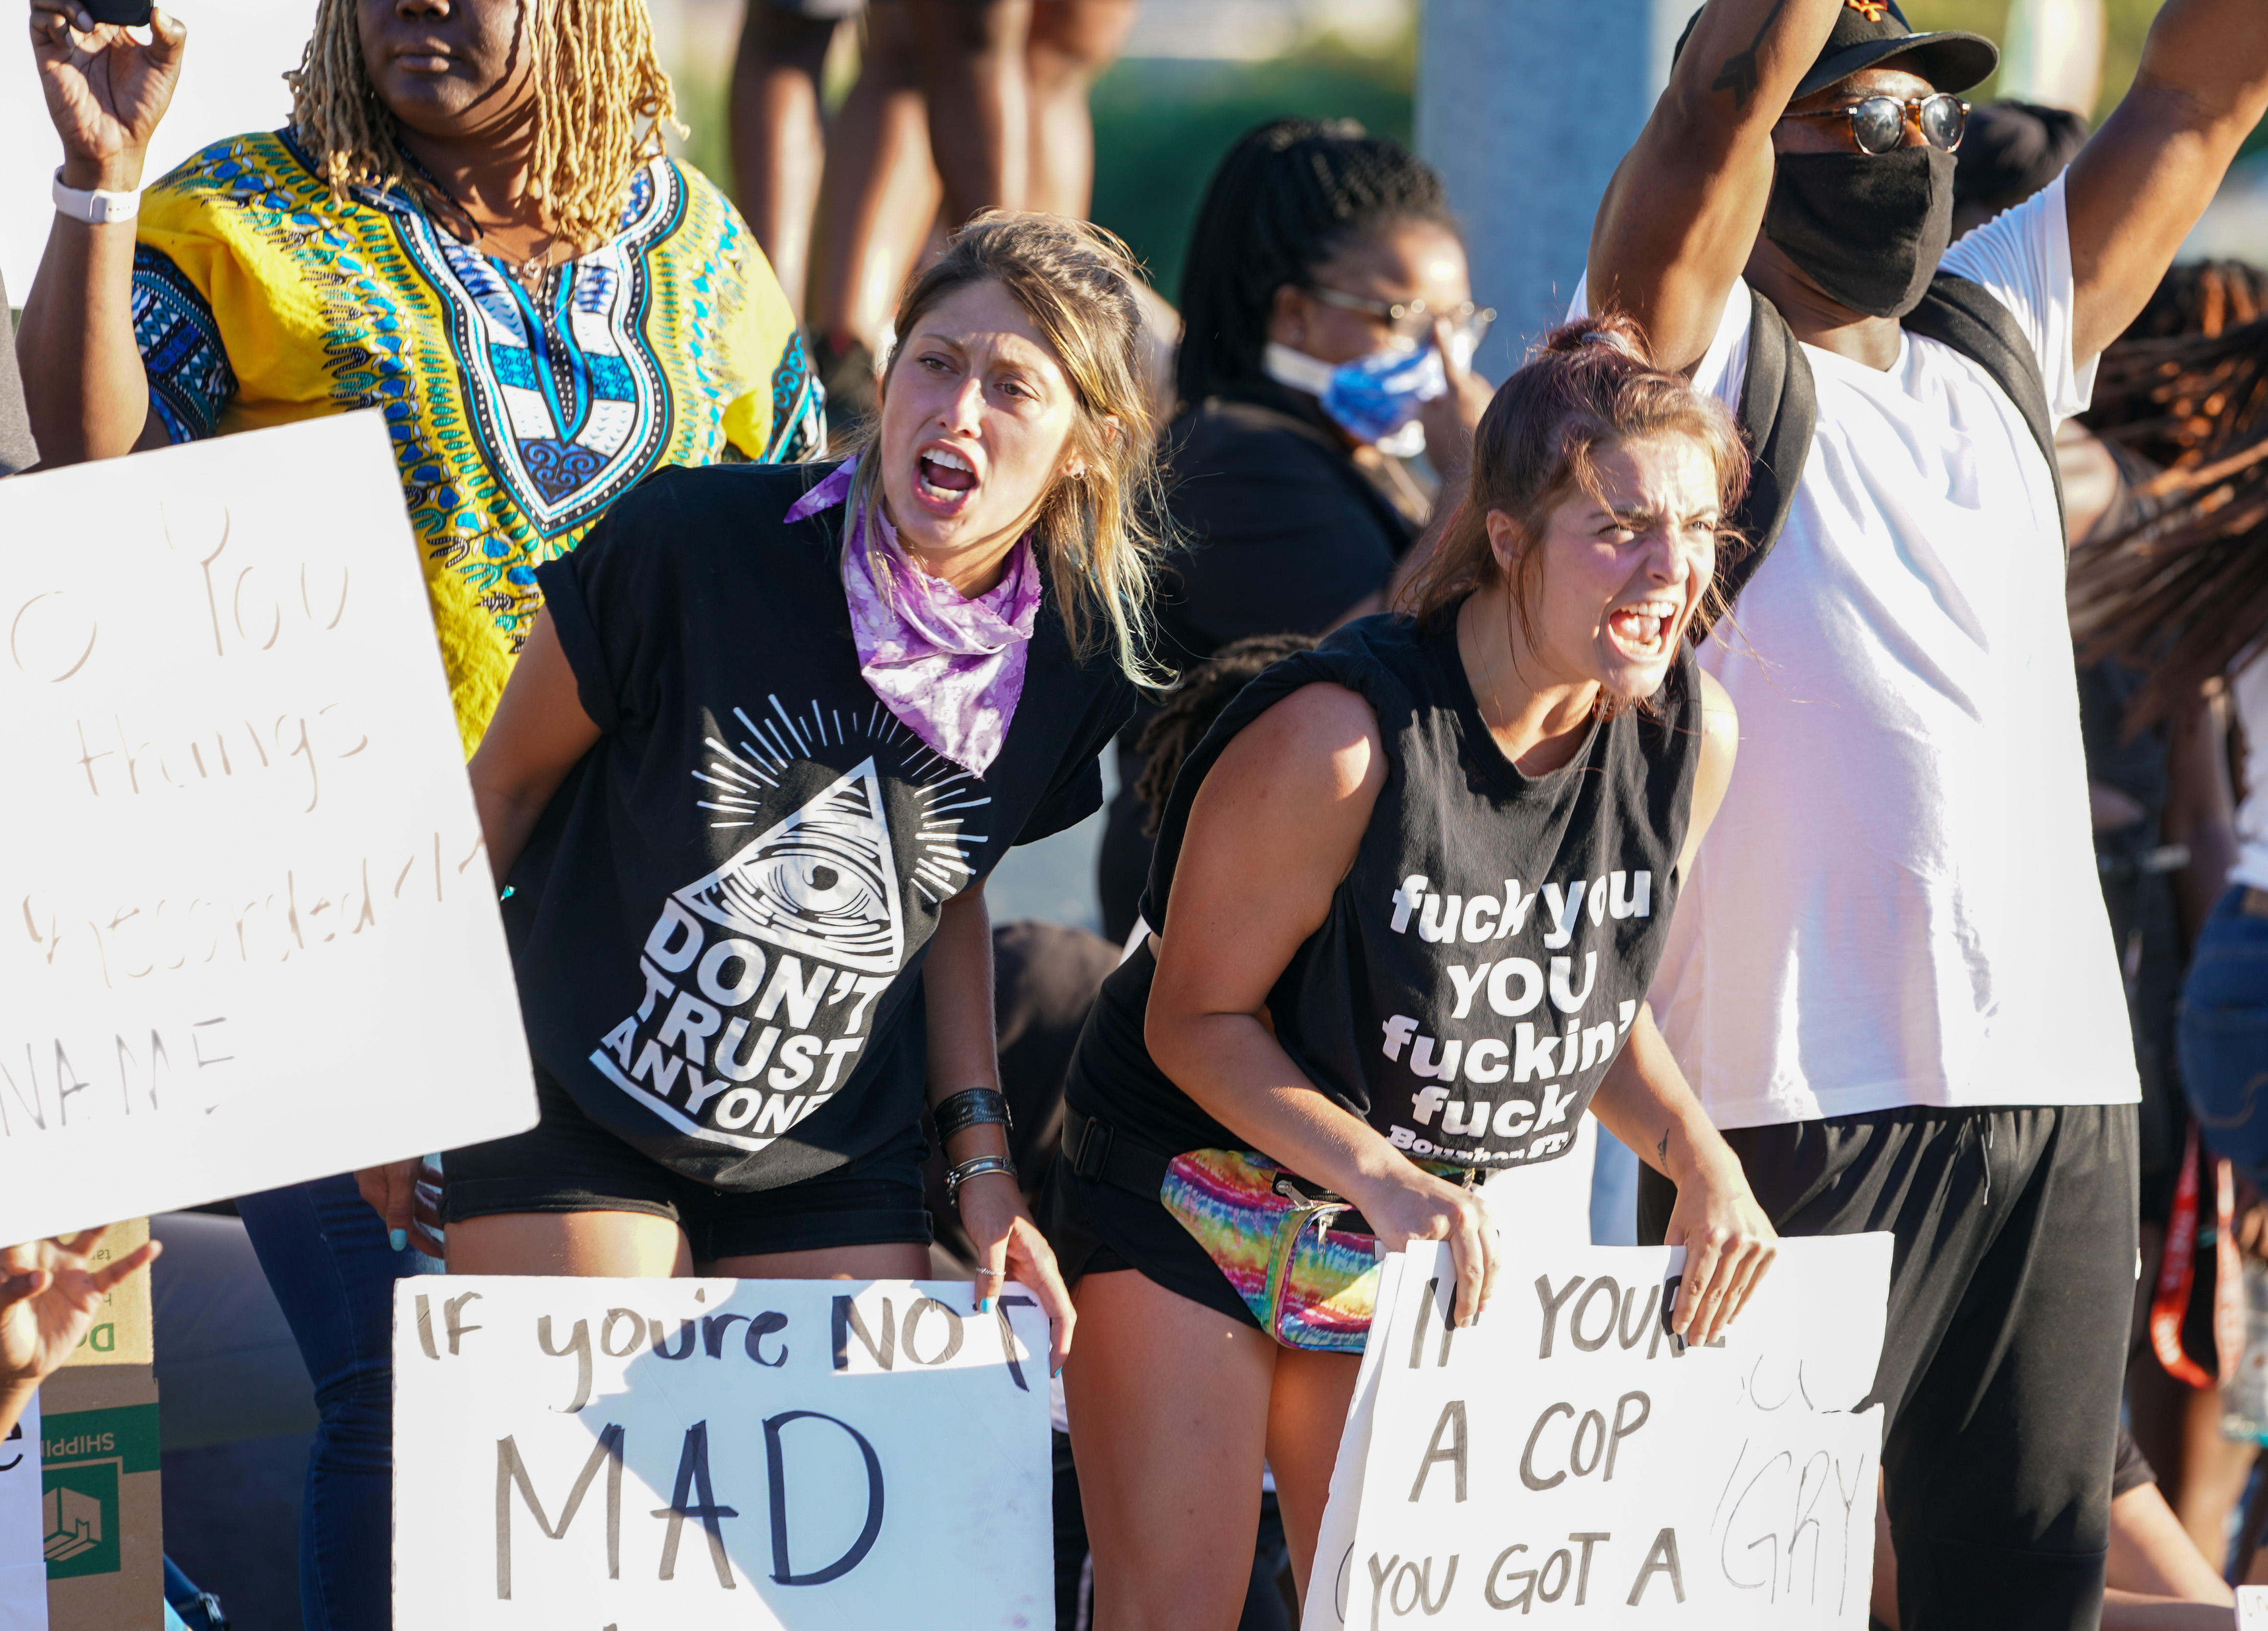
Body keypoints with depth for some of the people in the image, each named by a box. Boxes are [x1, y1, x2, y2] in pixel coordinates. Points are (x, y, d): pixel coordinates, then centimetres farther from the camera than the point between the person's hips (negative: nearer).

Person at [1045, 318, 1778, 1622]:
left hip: (1446, 1237, 5)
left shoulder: (1693, 738, -9)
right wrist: (1382, 1178, -28)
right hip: (1200, 1205, -5)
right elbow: (1196, 1018, -17)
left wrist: (1698, 1155, -9)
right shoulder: (1343, 735, -27)